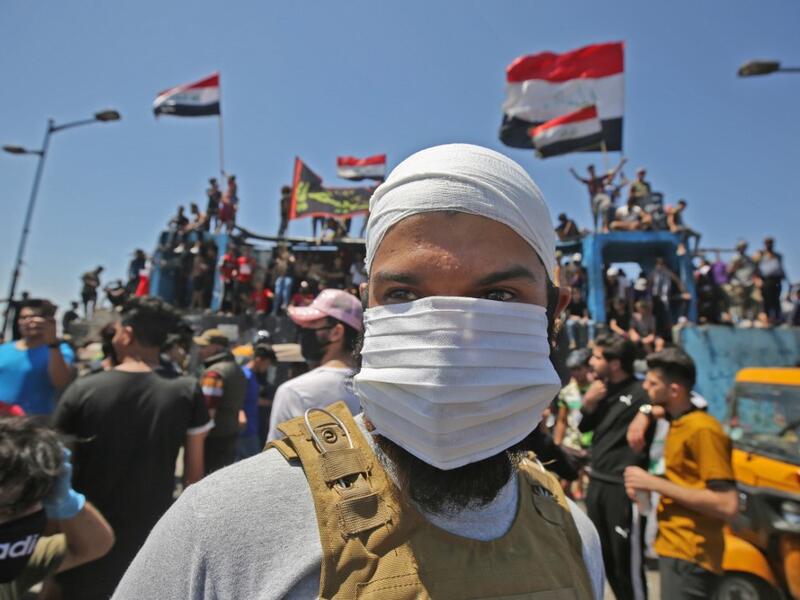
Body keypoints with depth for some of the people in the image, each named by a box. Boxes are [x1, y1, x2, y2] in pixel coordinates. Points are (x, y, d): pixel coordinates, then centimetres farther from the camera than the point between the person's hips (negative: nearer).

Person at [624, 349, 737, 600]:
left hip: (689, 556, -9)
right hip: (674, 548, 9)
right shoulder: (679, 424, 8)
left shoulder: (703, 429, -19)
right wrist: (649, 483, 3)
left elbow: (728, 506, -23)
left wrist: (654, 483, -21)